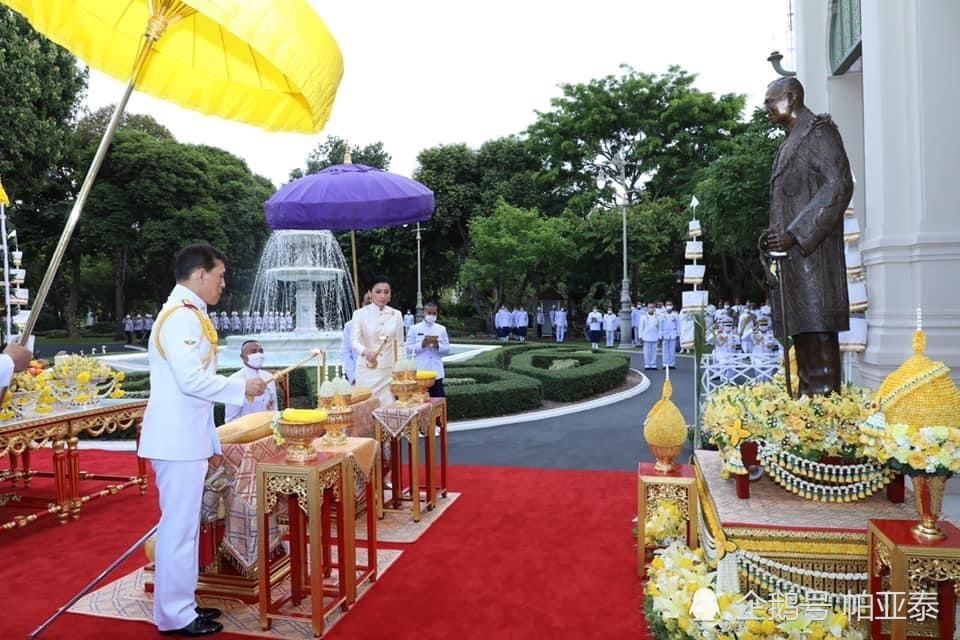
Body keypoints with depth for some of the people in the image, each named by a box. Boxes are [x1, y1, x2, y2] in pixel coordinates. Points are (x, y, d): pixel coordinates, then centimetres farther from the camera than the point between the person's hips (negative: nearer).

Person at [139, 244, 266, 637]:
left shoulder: (187, 314, 15)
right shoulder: (181, 316, -17)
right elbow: (192, 380, -24)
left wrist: (210, 440, 20)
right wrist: (242, 387, -11)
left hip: (186, 435, 10)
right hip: (177, 437, -10)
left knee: (185, 524, 17)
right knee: (179, 526, 0)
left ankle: (181, 604, 29)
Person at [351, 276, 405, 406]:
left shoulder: (396, 315, 5)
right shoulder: (360, 314, -3)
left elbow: (399, 345, 9)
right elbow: (354, 340, -14)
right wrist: (365, 351, -34)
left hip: (390, 371, 2)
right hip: (367, 370, -2)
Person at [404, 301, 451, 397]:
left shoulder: (441, 329, 9)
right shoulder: (414, 328, 3)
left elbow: (447, 349, 7)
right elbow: (408, 348, -2)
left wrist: (438, 345, -13)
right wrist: (422, 345, -17)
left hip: (436, 372, 2)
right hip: (420, 372, -2)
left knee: (438, 399, 4)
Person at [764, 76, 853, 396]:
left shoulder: (819, 131, -3)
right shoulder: (792, 140, 24)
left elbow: (840, 186, -14)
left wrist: (795, 233, -19)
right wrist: (777, 235, 12)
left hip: (811, 249, -9)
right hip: (792, 251, 9)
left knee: (818, 331, -10)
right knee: (802, 332, 8)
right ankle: (808, 396, 13)